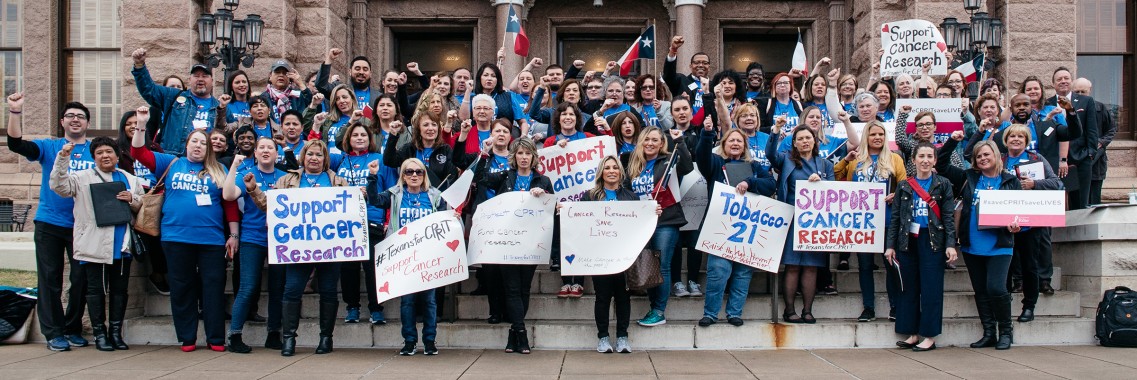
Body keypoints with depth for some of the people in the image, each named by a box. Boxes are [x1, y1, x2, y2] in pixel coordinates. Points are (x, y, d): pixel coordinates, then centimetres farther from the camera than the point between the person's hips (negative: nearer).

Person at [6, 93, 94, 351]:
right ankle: (54, 333, 8)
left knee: (81, 279, 4)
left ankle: (73, 329, 18)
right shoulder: (49, 148, 6)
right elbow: (16, 145, -10)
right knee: (49, 279, 1)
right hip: (49, 223, 0)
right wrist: (15, 112, -22)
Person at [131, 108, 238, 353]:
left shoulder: (218, 171, 10)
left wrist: (233, 235, 1)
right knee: (181, 288, 6)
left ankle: (216, 339, 6)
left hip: (212, 239, -1)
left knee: (213, 287, 0)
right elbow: (139, 153, 6)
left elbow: (230, 203, 7)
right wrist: (141, 124, -4)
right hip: (176, 238, 1)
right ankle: (187, 338, 14)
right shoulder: (171, 164, 12)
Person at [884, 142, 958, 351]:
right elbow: (895, 216, 8)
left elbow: (948, 216, 0)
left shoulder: (943, 184, 4)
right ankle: (912, 333, 13)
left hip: (932, 241, -2)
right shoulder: (903, 185, 8)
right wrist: (890, 245, 2)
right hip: (908, 240, 3)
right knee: (909, 287, 5)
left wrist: (950, 244, -9)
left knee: (931, 287, -2)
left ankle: (930, 336, 4)